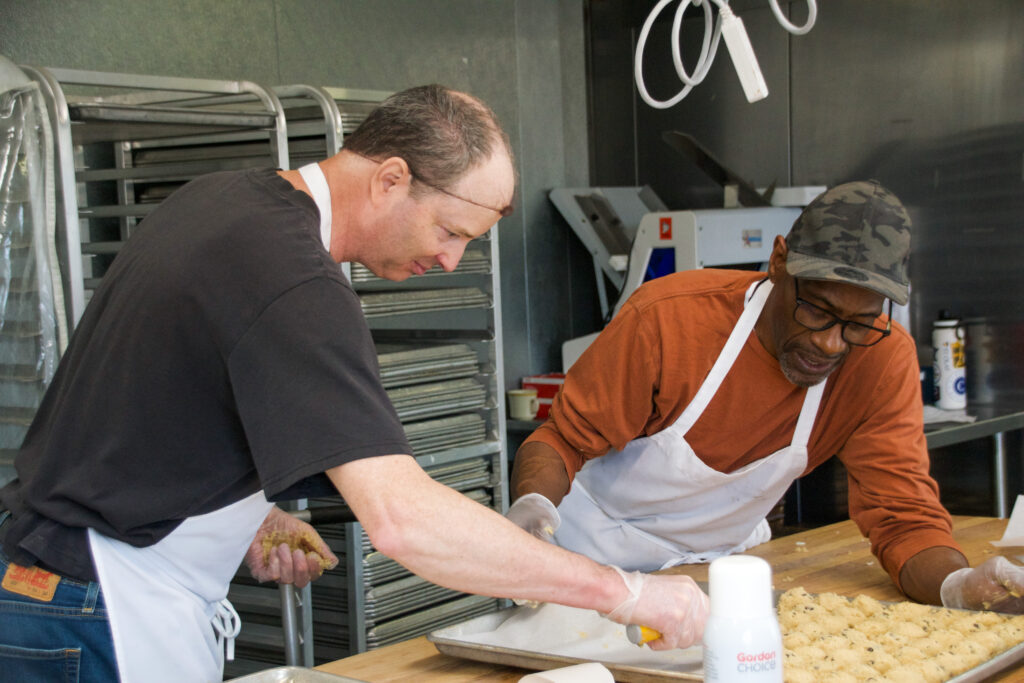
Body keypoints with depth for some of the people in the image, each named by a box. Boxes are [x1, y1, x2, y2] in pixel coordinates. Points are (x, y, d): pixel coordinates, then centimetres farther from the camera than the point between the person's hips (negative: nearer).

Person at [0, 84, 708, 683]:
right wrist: (626, 592, -28)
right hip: (109, 624, -10)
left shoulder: (221, 196, 5)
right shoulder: (296, 289, -26)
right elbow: (404, 518, -34)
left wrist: (245, 513, 8)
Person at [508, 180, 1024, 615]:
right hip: (601, 553, -3)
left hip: (725, 556, 3)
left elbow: (903, 515, -15)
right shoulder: (667, 317, -25)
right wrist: (532, 507, -38)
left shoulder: (882, 359, -18)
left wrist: (958, 585, -37)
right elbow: (564, 439, -16)